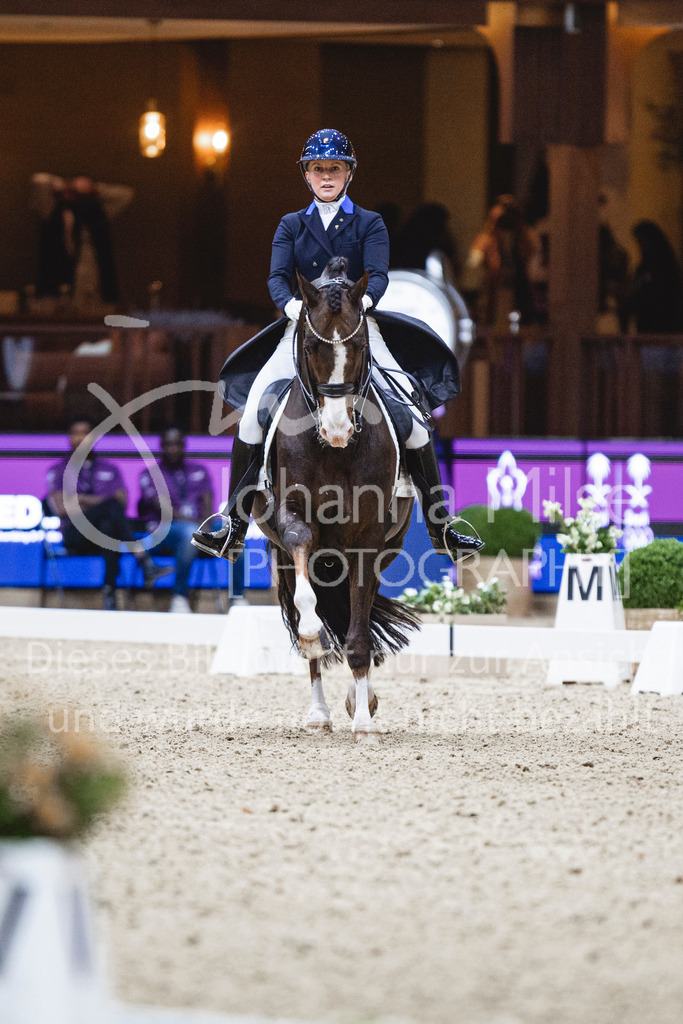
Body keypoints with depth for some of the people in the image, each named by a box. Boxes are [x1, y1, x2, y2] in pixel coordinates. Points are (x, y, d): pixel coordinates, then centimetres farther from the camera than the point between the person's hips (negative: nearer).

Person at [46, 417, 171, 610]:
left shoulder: (109, 470, 23)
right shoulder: (58, 471, 18)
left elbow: (123, 503, 5)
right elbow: (62, 508, 2)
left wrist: (82, 500, -3)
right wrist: (99, 502, -1)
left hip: (105, 537, 2)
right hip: (76, 535, -2)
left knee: (108, 525, -39)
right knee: (112, 505, -33)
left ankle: (109, 591, -52)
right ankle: (144, 563, -47)